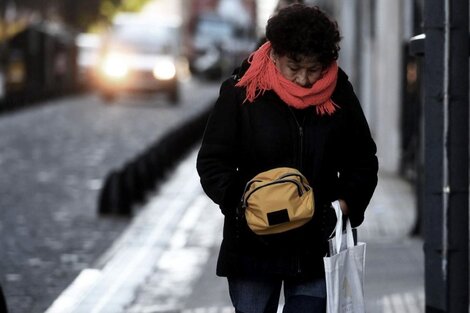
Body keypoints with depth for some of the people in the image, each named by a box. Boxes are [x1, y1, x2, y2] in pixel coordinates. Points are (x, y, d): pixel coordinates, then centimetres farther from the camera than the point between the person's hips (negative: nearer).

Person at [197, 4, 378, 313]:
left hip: (317, 246, 1)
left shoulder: (339, 94, 1)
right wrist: (241, 203, -19)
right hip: (252, 248, -1)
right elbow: (212, 162, -2)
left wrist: (344, 205, -7)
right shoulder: (242, 93, -6)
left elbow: (363, 162, 11)